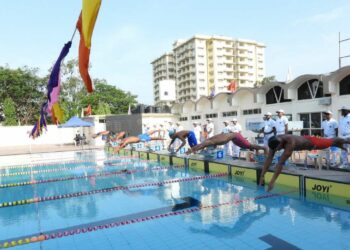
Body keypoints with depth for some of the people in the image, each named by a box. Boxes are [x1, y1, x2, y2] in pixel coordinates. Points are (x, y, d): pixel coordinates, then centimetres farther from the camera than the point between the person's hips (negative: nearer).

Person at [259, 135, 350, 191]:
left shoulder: (290, 142, -49)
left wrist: (273, 180, -53)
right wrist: (262, 176, -37)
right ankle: (340, 146, 62)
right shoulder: (274, 142, -30)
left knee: (331, 142, 22)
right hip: (304, 139, 6)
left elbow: (281, 162, -52)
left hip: (311, 142, -6)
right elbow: (269, 159, -30)